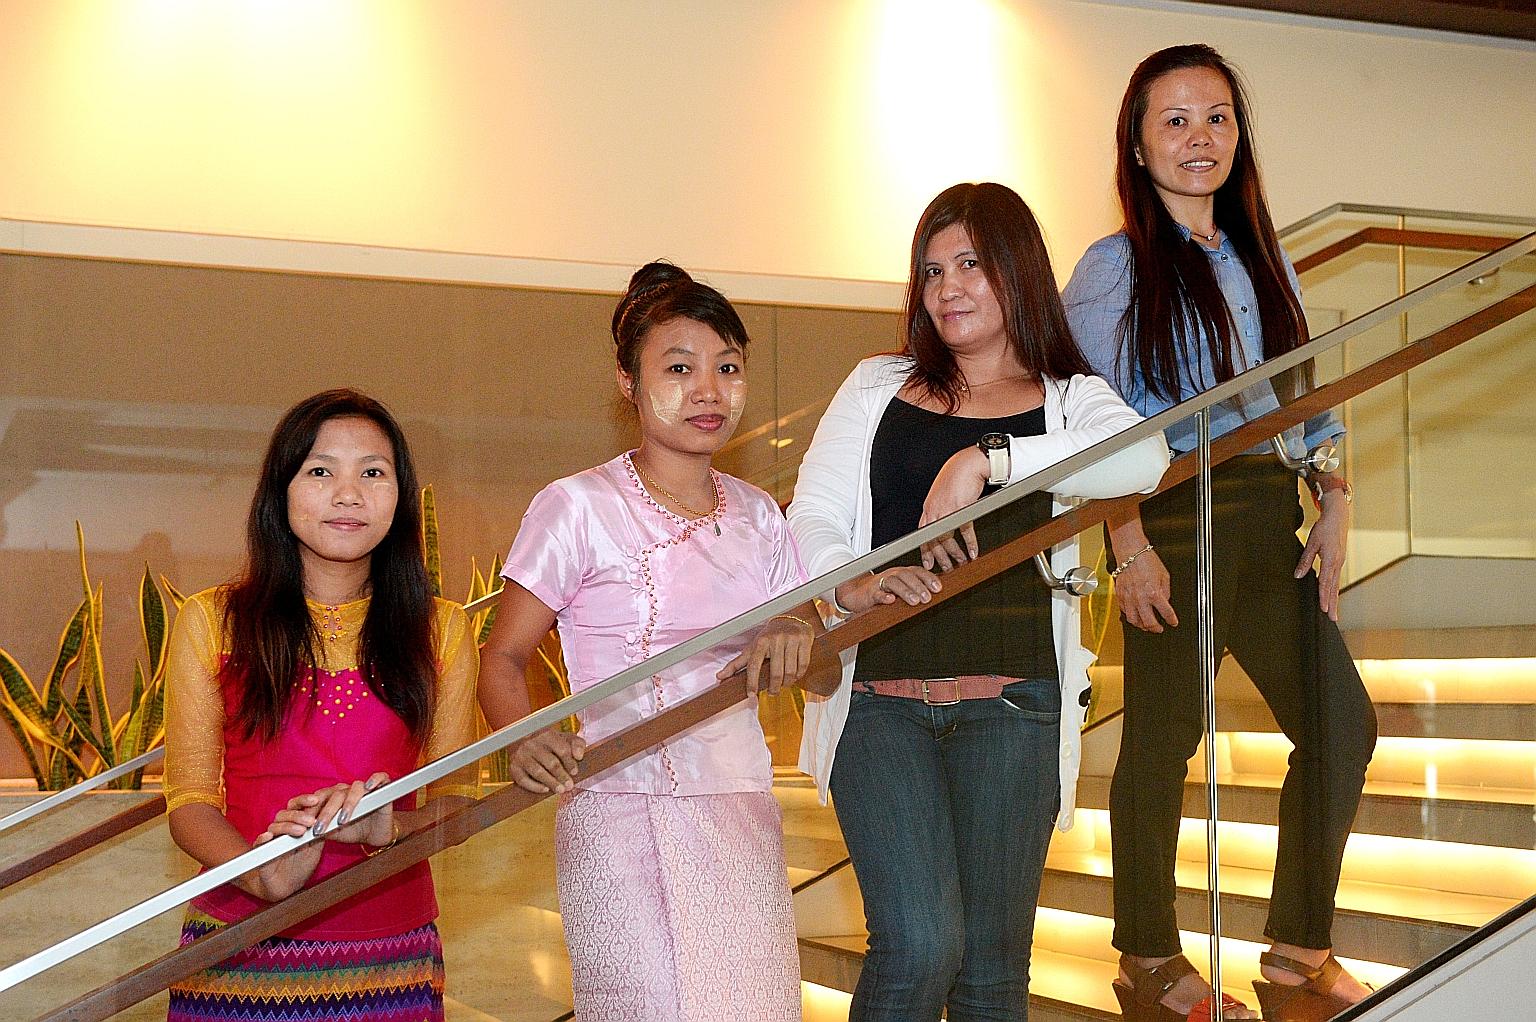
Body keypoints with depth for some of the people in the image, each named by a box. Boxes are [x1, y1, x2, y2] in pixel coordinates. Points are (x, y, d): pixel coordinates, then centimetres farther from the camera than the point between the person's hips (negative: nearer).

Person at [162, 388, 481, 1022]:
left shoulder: (441, 631, 6)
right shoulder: (210, 622, 1)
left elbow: (457, 797, 5)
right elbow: (189, 802, -1)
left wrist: (390, 827, -17)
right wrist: (265, 876, -21)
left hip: (390, 958, 1)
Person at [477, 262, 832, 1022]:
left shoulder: (758, 517, 12)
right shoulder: (579, 508, -5)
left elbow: (825, 671, 15)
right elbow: (503, 657, -2)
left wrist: (795, 639, -9)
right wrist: (525, 740, -23)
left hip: (743, 816, 5)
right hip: (623, 814, -5)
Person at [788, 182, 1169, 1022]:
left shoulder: (1067, 400, 12)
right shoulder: (877, 388, 17)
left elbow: (1145, 458, -11)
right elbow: (812, 517, 8)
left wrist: (987, 459, -21)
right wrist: (850, 584, -15)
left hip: (1009, 705, 0)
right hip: (880, 696, 0)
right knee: (919, 943, -15)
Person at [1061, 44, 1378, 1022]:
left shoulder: (1265, 259, 15)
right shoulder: (1113, 268, -2)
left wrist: (1334, 506, 5)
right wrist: (1129, 545, -14)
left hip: (1270, 517, 6)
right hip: (1174, 520, -6)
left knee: (1341, 722, 2)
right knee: (1164, 739, 0)